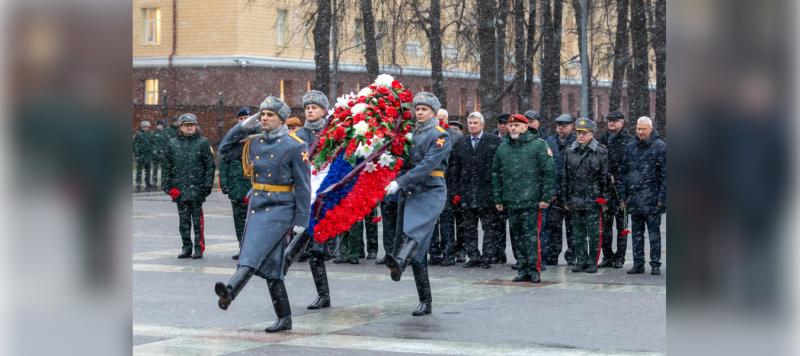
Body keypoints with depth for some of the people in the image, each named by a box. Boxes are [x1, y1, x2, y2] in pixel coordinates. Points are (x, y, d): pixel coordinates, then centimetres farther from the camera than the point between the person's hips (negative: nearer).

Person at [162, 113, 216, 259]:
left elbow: (210, 166, 2)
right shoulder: (172, 144, 11)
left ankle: (199, 247, 3)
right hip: (179, 189, 3)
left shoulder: (203, 143, 3)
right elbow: (167, 166, 14)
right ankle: (186, 247, 14)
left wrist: (207, 185, -5)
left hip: (197, 187, -3)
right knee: (183, 220, 7)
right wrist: (168, 186, 7)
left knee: (197, 219, -3)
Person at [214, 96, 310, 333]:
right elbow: (225, 149, 19)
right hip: (256, 205, 7)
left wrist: (301, 221, -12)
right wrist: (244, 126, 7)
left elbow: (303, 186, -8)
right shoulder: (254, 142, 11)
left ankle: (230, 291, -46)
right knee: (270, 262, 7)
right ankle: (284, 319, 13)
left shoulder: (294, 146, -7)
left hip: (279, 208, -7)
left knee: (255, 251, -26)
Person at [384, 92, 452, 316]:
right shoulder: (411, 133, 18)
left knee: (416, 229, -33)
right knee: (418, 251, 5)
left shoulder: (440, 136, -4)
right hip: (409, 194, 7)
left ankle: (399, 262, -63)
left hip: (431, 192, -7)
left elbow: (427, 165, -16)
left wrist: (400, 182, -24)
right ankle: (425, 302, 11)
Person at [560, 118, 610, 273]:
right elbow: (564, 177, 11)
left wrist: (604, 199, -3)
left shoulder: (601, 152, -1)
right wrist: (565, 199, 7)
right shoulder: (569, 151, 8)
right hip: (575, 200, 3)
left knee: (594, 233, -1)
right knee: (578, 233, 8)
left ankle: (593, 262, 7)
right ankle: (581, 261, 16)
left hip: (593, 201, -3)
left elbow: (605, 177, 0)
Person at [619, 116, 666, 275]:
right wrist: (623, 196, 9)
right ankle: (638, 264, 15)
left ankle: (655, 265, 5)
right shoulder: (630, 147, 12)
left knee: (654, 233, 1)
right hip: (634, 199, 5)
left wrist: (661, 198, -11)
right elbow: (623, 172, 15)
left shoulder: (660, 147, -3)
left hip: (652, 200, -5)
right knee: (637, 233, 9)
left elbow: (664, 175, -6)